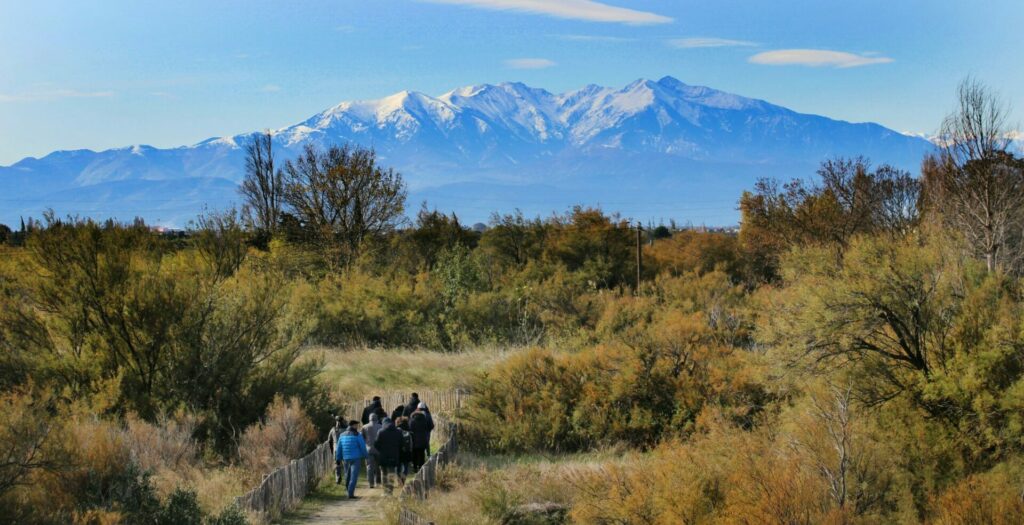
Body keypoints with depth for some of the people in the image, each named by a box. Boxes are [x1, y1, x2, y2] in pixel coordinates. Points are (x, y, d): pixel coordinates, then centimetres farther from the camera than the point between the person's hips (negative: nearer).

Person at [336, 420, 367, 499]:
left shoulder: (342, 435, 7)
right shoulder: (357, 435, -8)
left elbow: (339, 448, 9)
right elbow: (363, 447, -7)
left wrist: (338, 459, 15)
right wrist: (364, 456, 8)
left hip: (346, 459, 5)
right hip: (356, 459, -5)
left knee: (347, 476, 16)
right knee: (354, 476, -6)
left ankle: (350, 492, 25)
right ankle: (351, 494, -13)